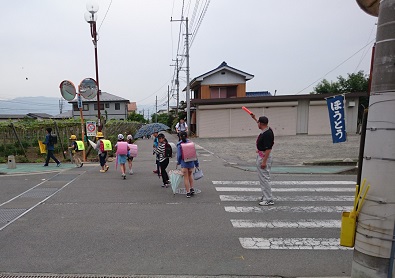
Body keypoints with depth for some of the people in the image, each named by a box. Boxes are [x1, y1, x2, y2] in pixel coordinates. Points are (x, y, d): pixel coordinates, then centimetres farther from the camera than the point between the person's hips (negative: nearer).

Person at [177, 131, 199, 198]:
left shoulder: (179, 145, -9)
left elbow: (179, 155, -10)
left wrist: (178, 162, 10)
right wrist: (196, 164, 7)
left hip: (184, 163, -3)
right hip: (191, 162, 3)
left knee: (186, 178, 8)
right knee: (190, 175, 26)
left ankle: (188, 192, 12)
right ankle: (192, 189, 20)